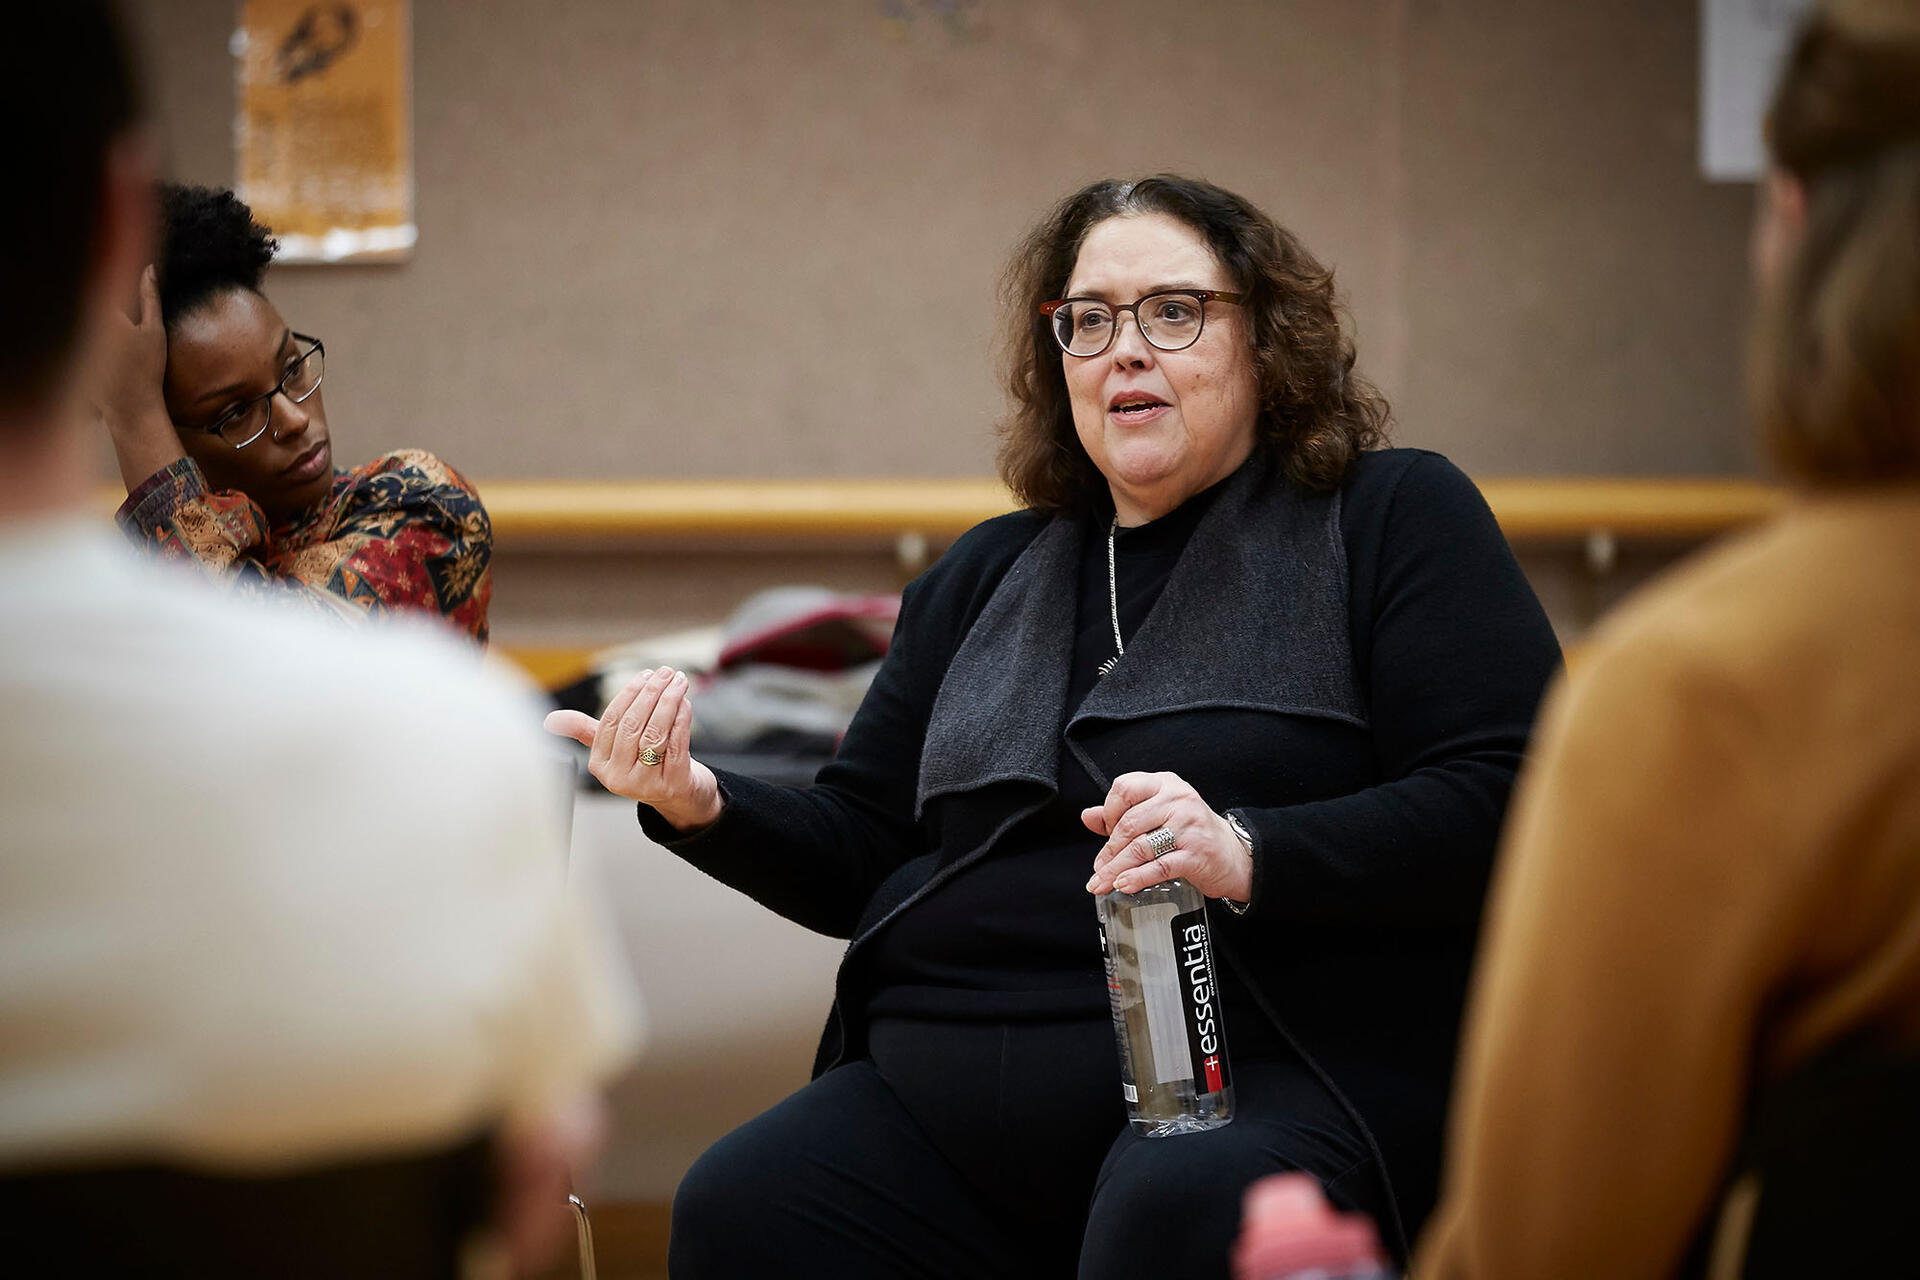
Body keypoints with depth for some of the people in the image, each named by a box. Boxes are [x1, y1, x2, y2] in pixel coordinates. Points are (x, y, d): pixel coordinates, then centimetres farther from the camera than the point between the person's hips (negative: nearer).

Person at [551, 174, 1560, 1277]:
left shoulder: (1391, 518, 7)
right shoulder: (986, 576, 24)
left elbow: (1503, 802, -6)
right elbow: (861, 856, 23)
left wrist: (1249, 855, -20)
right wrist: (701, 807, 3)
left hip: (1253, 1082, -5)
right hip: (938, 1093, 5)